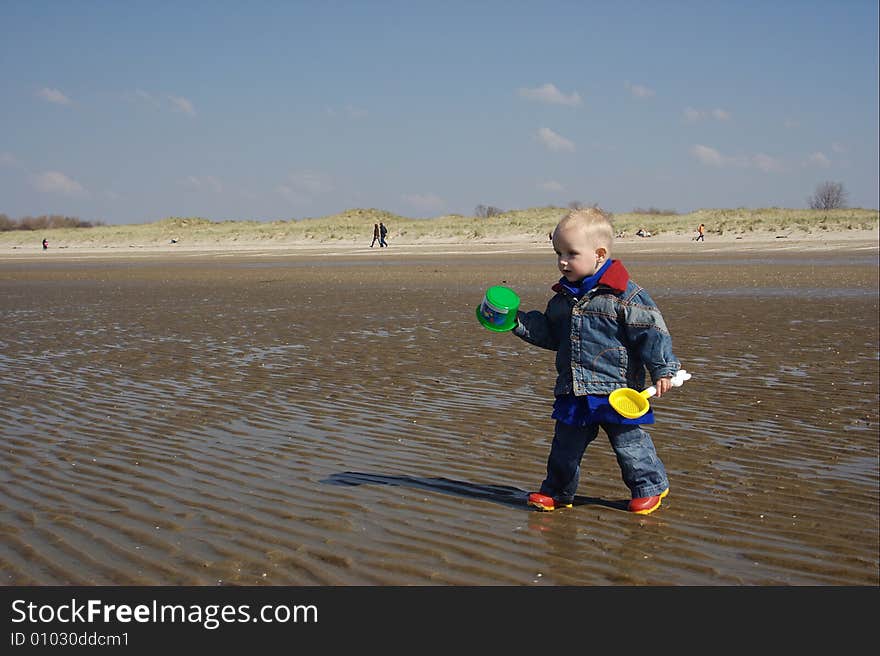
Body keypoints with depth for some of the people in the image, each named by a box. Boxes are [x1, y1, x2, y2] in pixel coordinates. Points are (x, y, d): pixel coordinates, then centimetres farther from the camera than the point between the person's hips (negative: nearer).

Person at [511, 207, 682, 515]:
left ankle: (650, 486, 24)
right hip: (573, 393, 6)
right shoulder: (563, 297, 9)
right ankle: (557, 491, 29)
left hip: (616, 390, -6)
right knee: (565, 446, 14)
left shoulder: (625, 295, -13)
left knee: (629, 442, 4)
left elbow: (652, 332, -12)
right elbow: (549, 333, 19)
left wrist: (662, 370, -14)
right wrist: (519, 322, 8)